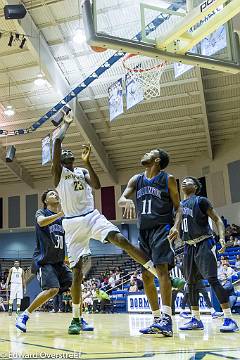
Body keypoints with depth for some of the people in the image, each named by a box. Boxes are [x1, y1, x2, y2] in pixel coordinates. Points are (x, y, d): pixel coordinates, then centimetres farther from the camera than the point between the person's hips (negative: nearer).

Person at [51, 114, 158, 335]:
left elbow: (97, 185, -2)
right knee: (77, 270, -2)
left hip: (92, 216, 2)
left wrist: (87, 162, -7)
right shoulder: (58, 171, 6)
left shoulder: (83, 171, 18)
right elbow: (57, 142, -6)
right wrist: (67, 124, 8)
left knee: (120, 239, -22)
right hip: (73, 223, -2)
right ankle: (76, 319, 12)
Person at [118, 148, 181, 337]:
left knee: (161, 268, -20)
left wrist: (176, 225, -17)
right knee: (146, 276, 6)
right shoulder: (136, 179, 14)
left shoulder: (168, 179, 2)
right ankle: (157, 320, 15)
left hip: (162, 228, -6)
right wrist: (128, 201, -22)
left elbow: (177, 207, 2)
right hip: (144, 231, 6)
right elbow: (121, 199, 3)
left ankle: (167, 318, -20)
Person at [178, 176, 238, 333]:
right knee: (191, 283, 8)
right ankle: (196, 320, 17)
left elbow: (217, 219, -8)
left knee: (212, 279, -15)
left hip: (204, 243, -7)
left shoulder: (201, 201, -3)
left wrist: (222, 237, -21)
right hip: (189, 245, 7)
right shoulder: (179, 205, 16)